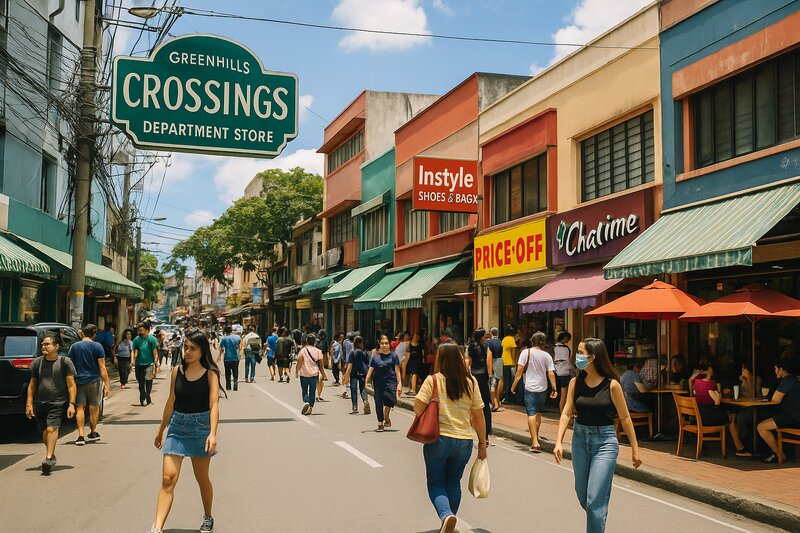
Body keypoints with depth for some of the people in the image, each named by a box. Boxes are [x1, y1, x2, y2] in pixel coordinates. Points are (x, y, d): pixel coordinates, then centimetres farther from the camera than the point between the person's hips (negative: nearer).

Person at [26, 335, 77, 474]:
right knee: (44, 431, 10)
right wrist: (29, 403, 6)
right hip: (39, 403, 4)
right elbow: (32, 385, 13)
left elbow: (71, 385, -3)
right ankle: (51, 455, 29)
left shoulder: (65, 362, -2)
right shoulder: (37, 362, 9)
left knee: (52, 428, -19)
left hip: (58, 402, -4)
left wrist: (71, 404, -9)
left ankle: (48, 458, -22)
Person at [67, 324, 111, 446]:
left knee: (80, 407, 5)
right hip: (94, 380, -1)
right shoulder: (97, 346, -4)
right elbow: (102, 368, -7)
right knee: (94, 406, 14)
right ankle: (93, 433, 25)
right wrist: (107, 384, -6)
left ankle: (81, 436, -3)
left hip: (78, 380, 1)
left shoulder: (74, 346, 2)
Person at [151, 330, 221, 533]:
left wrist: (213, 433, -29)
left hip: (200, 426, -3)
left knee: (202, 478, 12)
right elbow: (171, 402, 12)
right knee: (168, 478, -8)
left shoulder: (210, 373, -8)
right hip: (177, 425, 3)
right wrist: (161, 430, 18)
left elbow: (214, 404, -17)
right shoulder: (177, 371, 3)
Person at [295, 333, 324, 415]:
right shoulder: (318, 351, 0)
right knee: (312, 391, 11)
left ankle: (306, 402, -16)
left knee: (304, 391, 9)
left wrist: (296, 372, 3)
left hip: (304, 374, -1)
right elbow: (320, 364, 0)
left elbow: (299, 363, -8)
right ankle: (310, 408, 10)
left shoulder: (302, 350, -6)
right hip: (314, 374, 2)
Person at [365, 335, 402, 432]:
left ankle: (386, 418, 1)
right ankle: (380, 424, 18)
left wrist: (399, 384, -3)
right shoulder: (375, 357, 8)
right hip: (378, 383, 2)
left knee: (389, 398, -24)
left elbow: (397, 371, 4)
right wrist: (366, 383, -2)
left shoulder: (393, 356, 5)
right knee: (378, 403, 4)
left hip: (390, 381, -2)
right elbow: (370, 370, 7)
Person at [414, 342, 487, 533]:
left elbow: (418, 407, -14)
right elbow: (478, 416, 3)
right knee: (453, 483, 20)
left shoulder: (433, 380, -7)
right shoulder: (471, 382, 1)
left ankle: (446, 515, -15)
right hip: (464, 442, 3)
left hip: (437, 440, -3)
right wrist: (482, 444, 11)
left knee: (435, 483, 10)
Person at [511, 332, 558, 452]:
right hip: (542, 388, 3)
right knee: (538, 413, 19)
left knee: (531, 414, -6)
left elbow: (519, 370, -8)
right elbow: (551, 373, -4)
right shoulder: (547, 356, -1)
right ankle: (535, 438, 31)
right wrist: (554, 389, 0)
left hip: (530, 388, -3)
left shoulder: (526, 352, -6)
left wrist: (514, 385, -2)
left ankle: (535, 442, -15)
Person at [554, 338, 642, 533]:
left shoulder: (611, 385, -11)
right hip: (579, 439, 5)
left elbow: (625, 418, -5)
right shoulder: (575, 382, 0)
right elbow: (567, 413, -3)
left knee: (595, 500, -8)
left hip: (605, 441, -5)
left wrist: (635, 449, -1)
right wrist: (559, 442, -14)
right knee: (582, 494, 17)